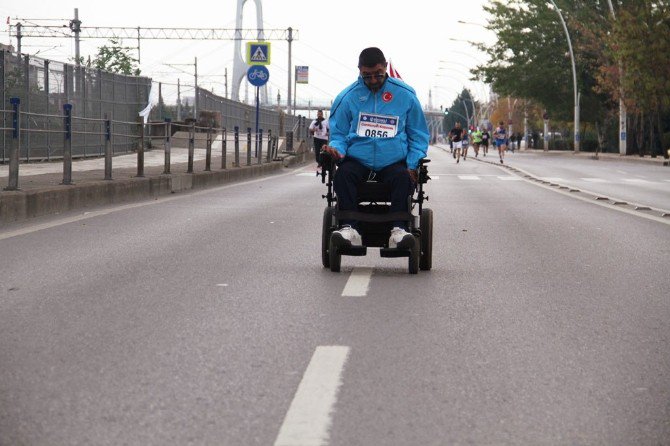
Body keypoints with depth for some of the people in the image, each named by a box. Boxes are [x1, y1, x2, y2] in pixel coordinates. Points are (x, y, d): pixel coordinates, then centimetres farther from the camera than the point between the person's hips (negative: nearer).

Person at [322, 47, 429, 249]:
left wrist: (413, 165, -3)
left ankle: (398, 229, -41)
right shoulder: (348, 96, 8)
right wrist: (336, 149, -11)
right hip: (357, 160, 0)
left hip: (393, 162, 0)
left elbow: (418, 136, 14)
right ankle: (349, 229, -40)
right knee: (344, 174, -33)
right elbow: (338, 133, 15)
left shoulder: (405, 95, 8)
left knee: (402, 177, -34)